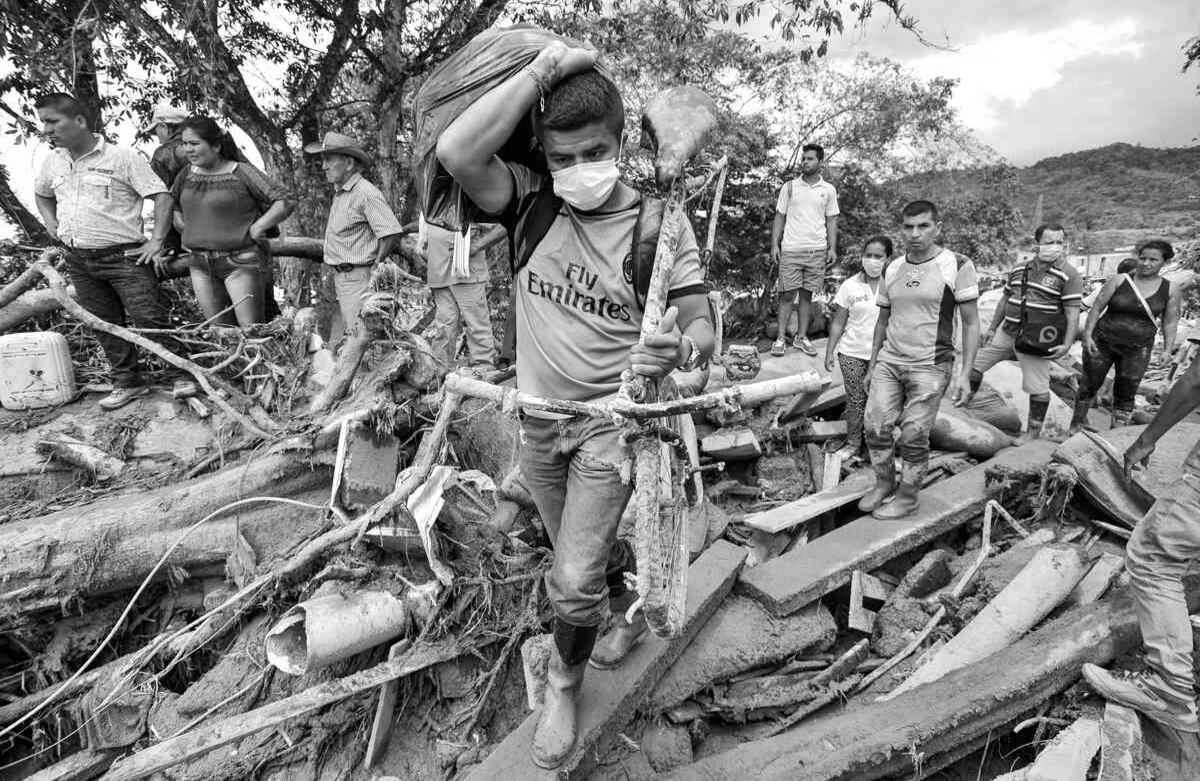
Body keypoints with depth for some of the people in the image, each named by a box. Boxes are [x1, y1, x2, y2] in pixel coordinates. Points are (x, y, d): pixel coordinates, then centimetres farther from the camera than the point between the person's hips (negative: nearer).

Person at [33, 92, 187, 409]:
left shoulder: (123, 157, -8)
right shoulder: (53, 162, 11)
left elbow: (162, 196, -10)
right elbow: (41, 194, 31)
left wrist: (157, 241, -16)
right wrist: (52, 225, 15)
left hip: (124, 256, -6)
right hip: (79, 262, 7)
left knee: (150, 320, -10)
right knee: (104, 326, 10)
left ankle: (183, 374, 0)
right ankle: (128, 382, 20)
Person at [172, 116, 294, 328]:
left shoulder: (241, 173, -8)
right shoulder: (186, 174, 10)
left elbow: (285, 202, -12)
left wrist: (256, 229, -11)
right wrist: (186, 232, 16)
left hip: (240, 261, -6)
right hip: (200, 264, 6)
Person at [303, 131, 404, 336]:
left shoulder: (366, 193, -15)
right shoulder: (339, 192, 15)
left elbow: (392, 234, -21)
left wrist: (375, 268, -13)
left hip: (356, 278, -10)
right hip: (339, 278, 10)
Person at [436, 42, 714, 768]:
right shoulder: (532, 205, -7)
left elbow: (702, 329, -13)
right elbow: (457, 153, -24)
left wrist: (678, 350, -37)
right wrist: (540, 71, -22)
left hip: (612, 421, -4)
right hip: (538, 420, 4)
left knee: (574, 578, -4)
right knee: (591, 548, 23)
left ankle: (565, 690, 26)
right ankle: (632, 617, 53)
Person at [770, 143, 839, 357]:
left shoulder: (828, 190, 9)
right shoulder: (789, 187, 6)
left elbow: (831, 221, 11)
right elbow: (779, 218, 6)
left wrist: (832, 248, 2)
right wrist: (774, 245, -2)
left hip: (817, 251, 1)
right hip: (791, 250, -1)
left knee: (807, 295, 5)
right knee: (787, 295, -2)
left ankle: (801, 337, 12)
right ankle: (781, 338, 2)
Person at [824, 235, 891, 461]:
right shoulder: (850, 286, 0)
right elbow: (838, 322, 4)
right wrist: (830, 351, 2)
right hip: (852, 352, 1)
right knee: (855, 400, 6)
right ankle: (853, 443, 20)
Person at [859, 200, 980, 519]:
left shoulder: (957, 267, -5)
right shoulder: (892, 269, 9)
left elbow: (971, 323, -4)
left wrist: (965, 374, -9)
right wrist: (872, 366, 16)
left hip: (929, 367, -4)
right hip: (889, 361, 4)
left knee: (913, 436, -1)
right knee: (876, 427, 0)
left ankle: (909, 496, 18)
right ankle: (884, 482, 22)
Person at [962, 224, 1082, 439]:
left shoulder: (1069, 275, -7)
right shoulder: (1020, 269, 10)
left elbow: (1072, 314, -11)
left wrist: (1066, 345, -19)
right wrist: (992, 328, 19)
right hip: (1006, 332, 6)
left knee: (1037, 387, -2)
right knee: (974, 365, 9)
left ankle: (1033, 432, 11)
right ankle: (964, 402, 28)